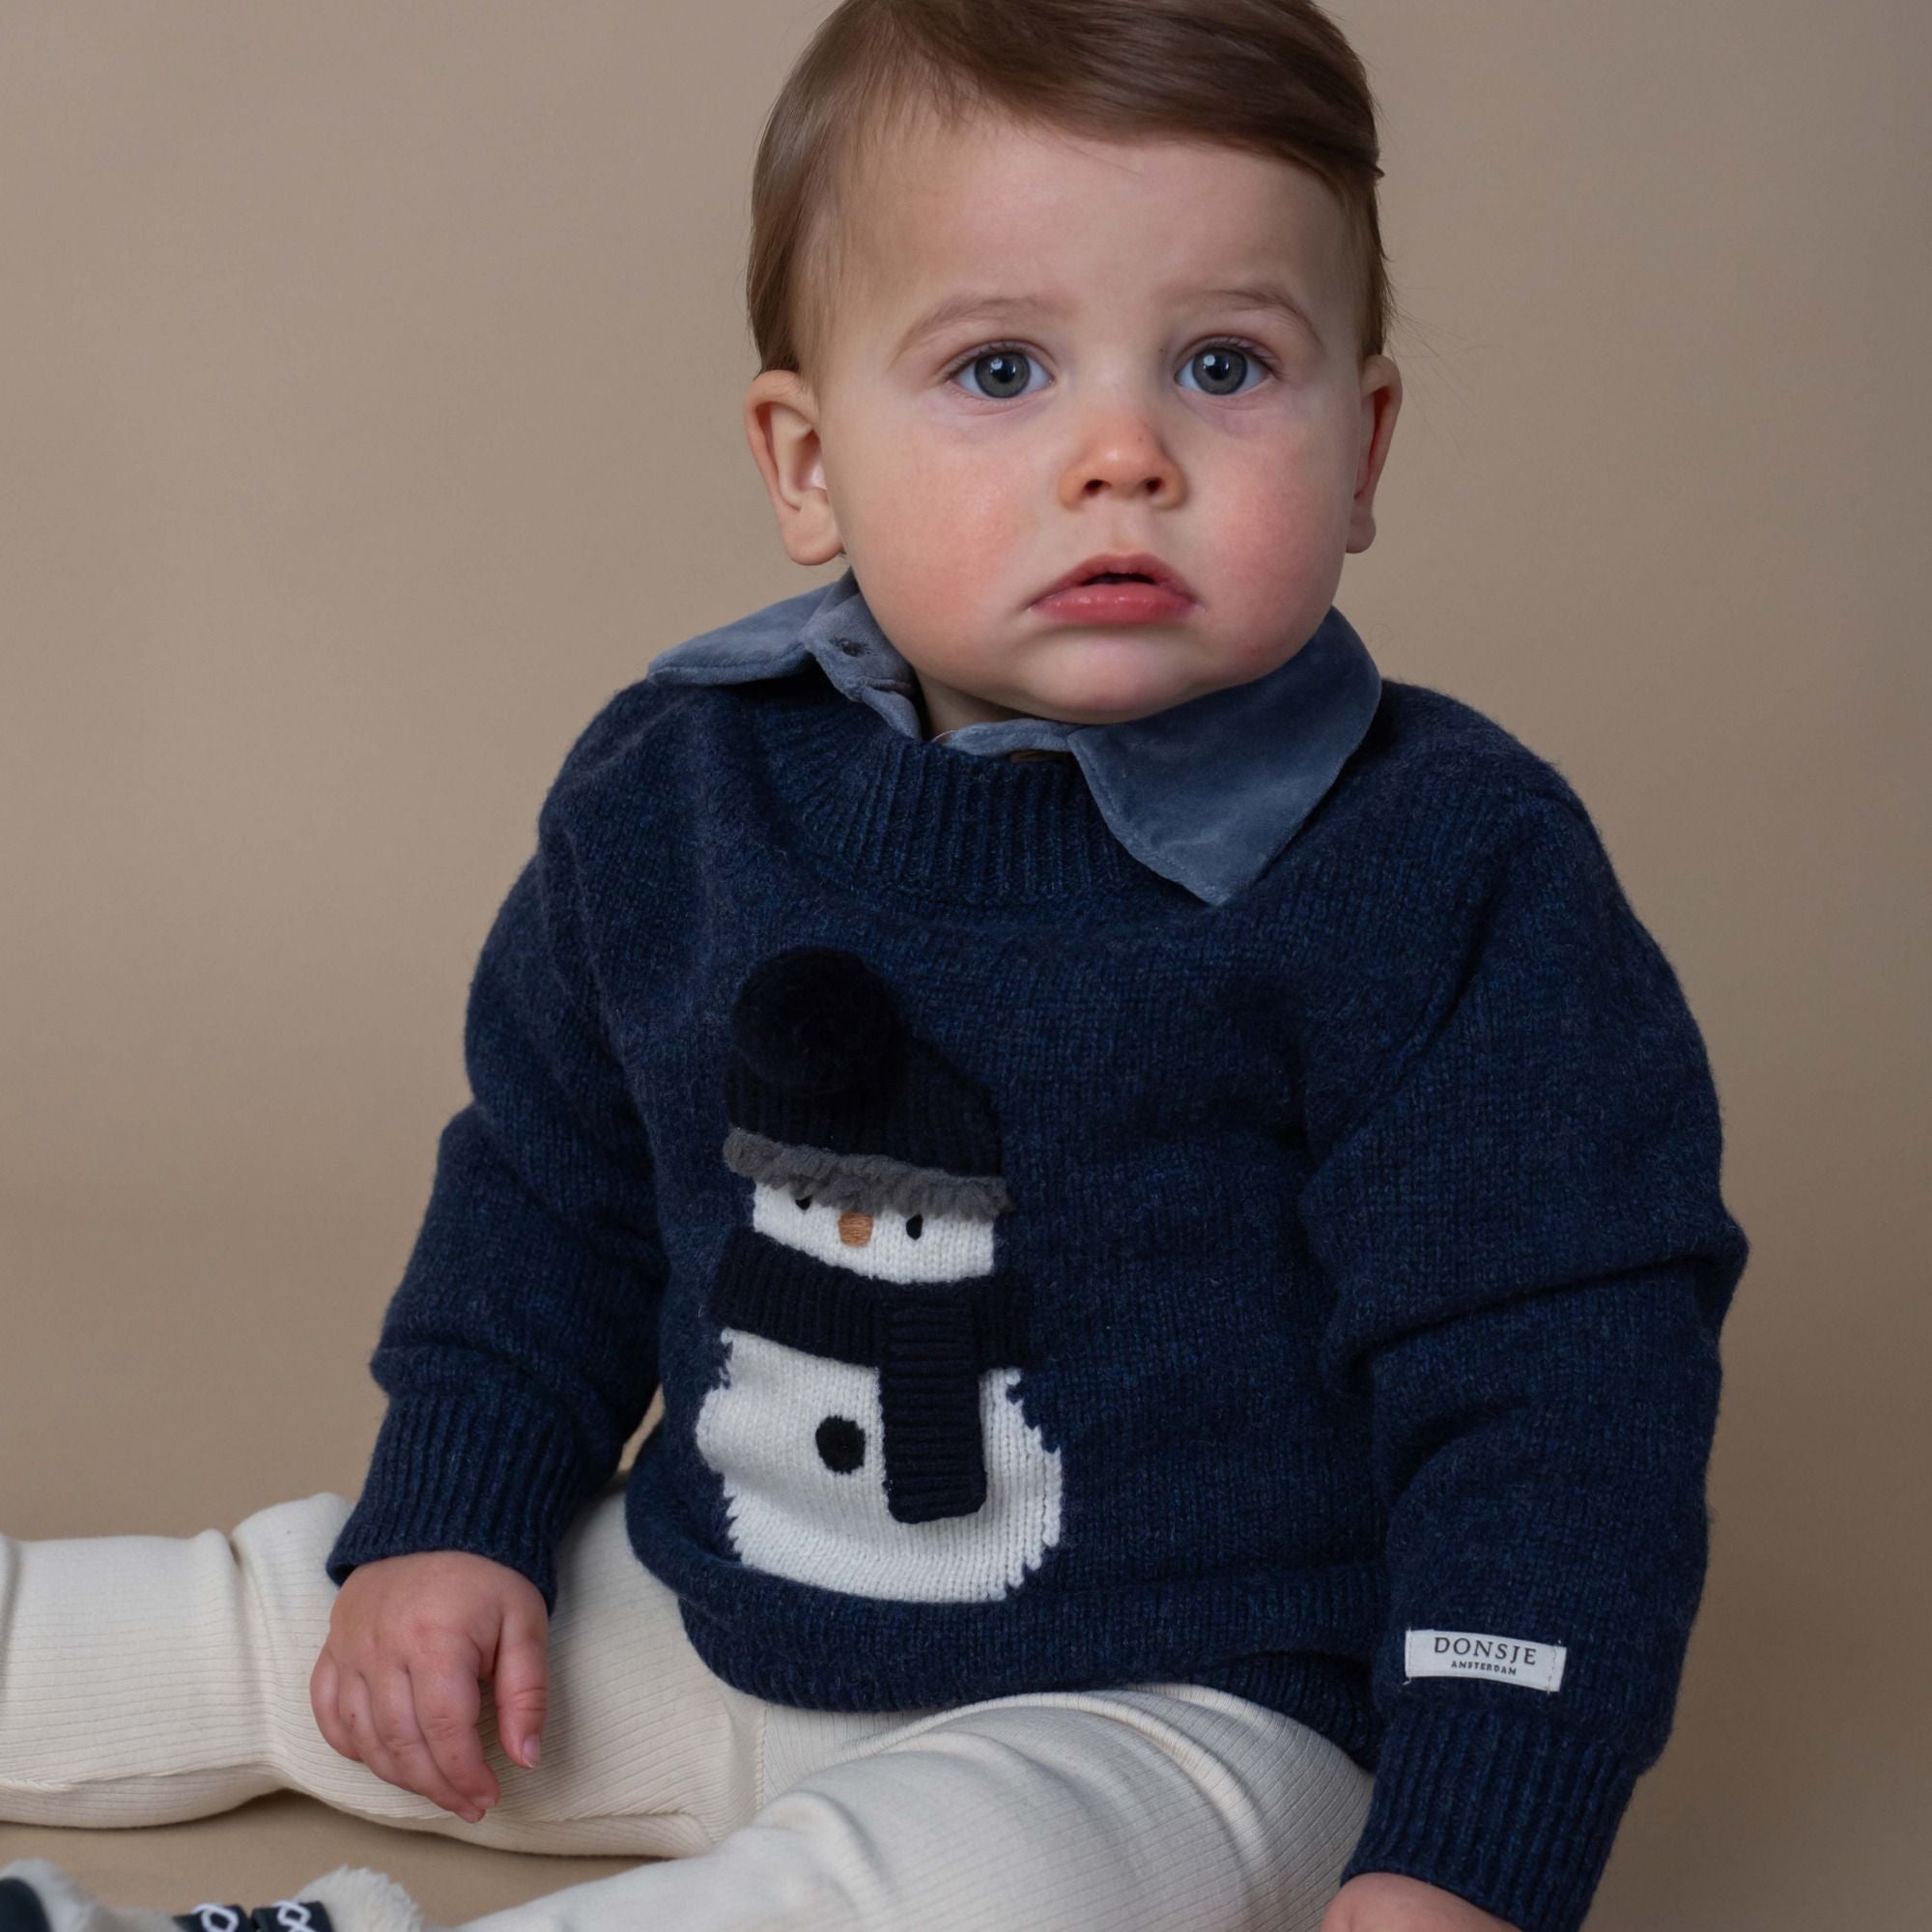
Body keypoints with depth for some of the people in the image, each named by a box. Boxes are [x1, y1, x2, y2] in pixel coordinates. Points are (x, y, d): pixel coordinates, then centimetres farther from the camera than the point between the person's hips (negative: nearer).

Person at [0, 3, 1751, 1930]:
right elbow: (546, 1181, 15)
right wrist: (444, 1521, 10)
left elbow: (1554, 1370, -17)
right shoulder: (668, 791, -1)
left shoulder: (1447, 870, -18)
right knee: (286, 1615, 12)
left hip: (1167, 1707, -5)